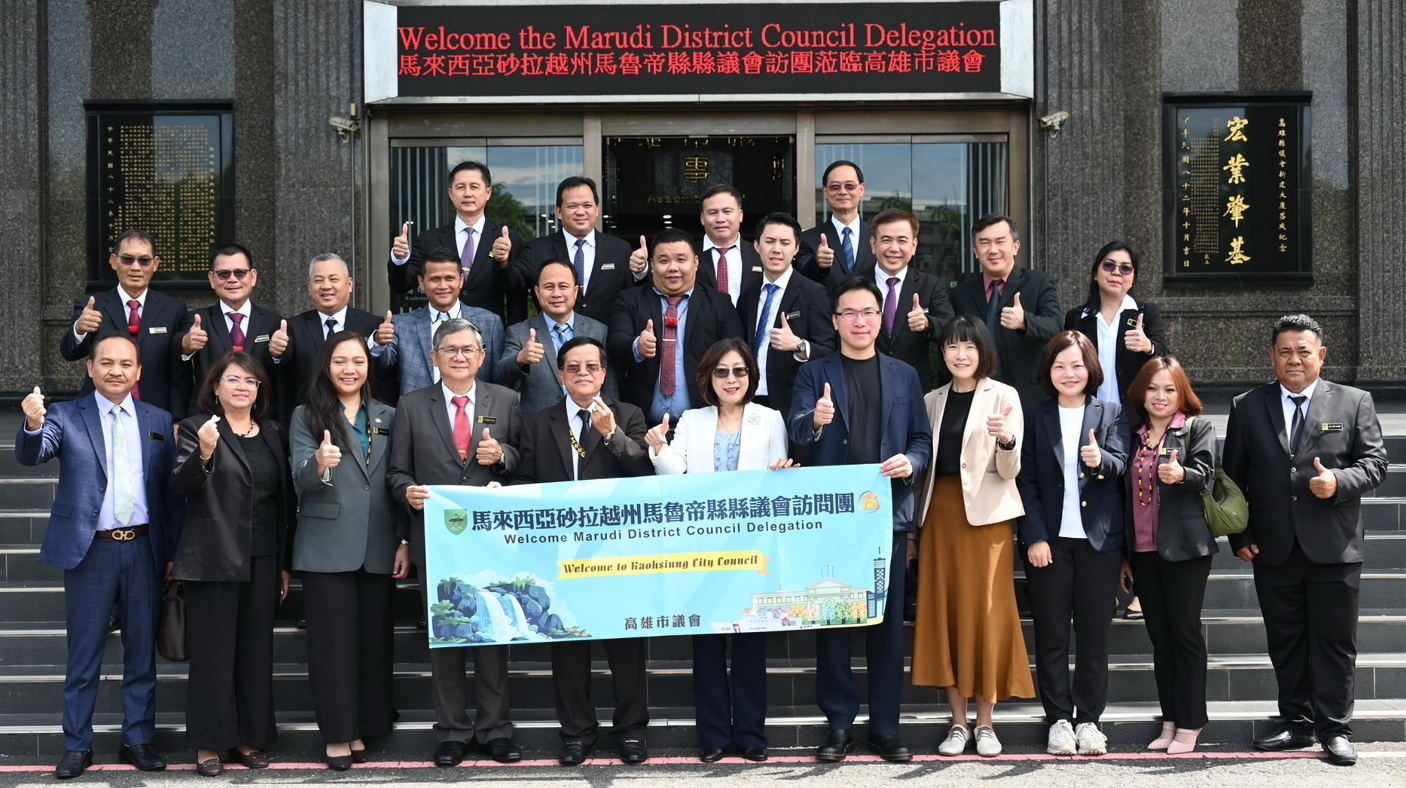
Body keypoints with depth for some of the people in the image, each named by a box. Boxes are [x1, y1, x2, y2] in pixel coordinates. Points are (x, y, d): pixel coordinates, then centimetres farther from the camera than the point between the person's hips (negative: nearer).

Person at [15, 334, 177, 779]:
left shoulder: (158, 421, 6)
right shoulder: (66, 417, 0)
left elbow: (170, 488, 7)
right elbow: (29, 456, -17)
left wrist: (174, 552, 3)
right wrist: (33, 424, -39)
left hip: (143, 549, 2)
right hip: (89, 550, -2)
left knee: (141, 652, 10)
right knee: (83, 655, 6)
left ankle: (138, 741, 21)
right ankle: (77, 746, 17)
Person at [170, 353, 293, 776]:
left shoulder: (274, 434, 12)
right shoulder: (197, 428, 0)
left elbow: (285, 500, 13)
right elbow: (181, 485, -12)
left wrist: (285, 563, 11)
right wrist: (204, 453, -32)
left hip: (261, 561, 4)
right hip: (213, 559, -4)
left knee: (256, 650, 8)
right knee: (213, 651, 0)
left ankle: (249, 738, 17)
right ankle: (210, 743, 9)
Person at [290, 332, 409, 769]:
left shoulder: (388, 417, 10)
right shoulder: (307, 417, 2)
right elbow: (301, 480, -10)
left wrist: (404, 541, 3)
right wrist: (319, 464, -33)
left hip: (379, 550, 3)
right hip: (327, 549, -3)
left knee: (375, 639, 8)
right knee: (334, 642, 2)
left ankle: (363, 727, 19)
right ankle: (337, 734, 11)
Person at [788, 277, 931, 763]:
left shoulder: (904, 376, 12)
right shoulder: (814, 373, 6)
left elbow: (923, 439, 11)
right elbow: (796, 431, -9)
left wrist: (911, 461, -11)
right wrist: (816, 421, -31)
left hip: (889, 512, 1)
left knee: (888, 620, 5)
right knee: (832, 618, 2)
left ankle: (885, 726, 14)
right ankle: (839, 724, 11)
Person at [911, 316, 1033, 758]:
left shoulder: (1003, 396, 0)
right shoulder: (932, 401, 13)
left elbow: (1009, 471, -6)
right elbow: (925, 463, 13)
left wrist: (1007, 439, -26)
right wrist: (917, 521, 7)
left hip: (987, 514, -4)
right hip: (940, 512, 4)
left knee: (986, 613, -2)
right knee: (944, 612, 3)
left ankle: (985, 723, 9)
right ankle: (958, 722, 13)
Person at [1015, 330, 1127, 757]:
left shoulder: (1111, 414, 7)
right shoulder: (1036, 418, 8)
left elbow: (1121, 466, -7)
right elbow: (1026, 481, 3)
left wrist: (1101, 460, -30)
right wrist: (1034, 537, -7)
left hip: (1099, 540, 0)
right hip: (1049, 540, 0)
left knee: (1094, 633, 3)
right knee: (1051, 634, 3)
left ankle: (1089, 719, 11)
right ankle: (1059, 719, 11)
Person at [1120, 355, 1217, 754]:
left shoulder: (1197, 428, 1)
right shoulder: (1133, 434, 14)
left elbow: (1205, 476, -13)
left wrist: (1181, 475, -36)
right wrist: (1123, 552, 15)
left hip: (1184, 548, -5)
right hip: (1143, 550, 5)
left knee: (1185, 632, -2)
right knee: (1159, 636, 9)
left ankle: (1190, 725, 4)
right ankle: (1170, 721, 15)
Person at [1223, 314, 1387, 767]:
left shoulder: (1354, 403, 5)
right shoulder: (1247, 408, 8)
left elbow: (1375, 462, 2)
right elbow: (1234, 477, 8)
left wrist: (1340, 481, -19)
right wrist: (1240, 537, 1)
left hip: (1333, 548, -2)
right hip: (1274, 551, 2)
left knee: (1334, 642, 3)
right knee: (1285, 643, 10)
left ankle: (1335, 729, 14)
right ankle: (1296, 724, 21)